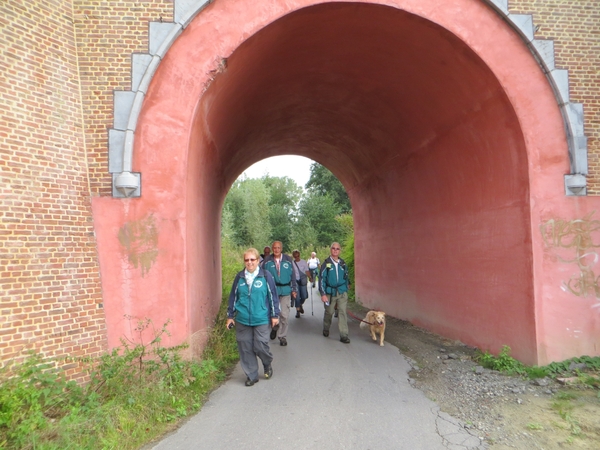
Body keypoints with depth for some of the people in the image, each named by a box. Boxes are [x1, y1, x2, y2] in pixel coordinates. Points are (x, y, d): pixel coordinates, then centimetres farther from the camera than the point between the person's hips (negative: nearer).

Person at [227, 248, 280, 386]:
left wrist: (275, 315, 0)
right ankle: (251, 375, 23)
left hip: (261, 319, -3)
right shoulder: (239, 277, 4)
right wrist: (230, 316, 11)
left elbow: (273, 296, 0)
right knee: (245, 348, 6)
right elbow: (233, 297, 10)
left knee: (260, 346, -3)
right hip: (242, 320, 3)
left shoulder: (266, 276, -4)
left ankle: (268, 365, 29)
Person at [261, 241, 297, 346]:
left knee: (284, 315, -1)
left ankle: (282, 336, 13)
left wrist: (294, 289, 5)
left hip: (285, 290, 0)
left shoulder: (288, 260, 1)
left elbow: (293, 275, 7)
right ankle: (274, 328, 38)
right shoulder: (267, 260, -2)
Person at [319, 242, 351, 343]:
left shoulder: (343, 264, 7)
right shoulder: (326, 263, -4)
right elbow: (321, 279, -6)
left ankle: (344, 335, -1)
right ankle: (326, 329, 37)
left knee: (342, 313, -5)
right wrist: (323, 294, -11)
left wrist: (346, 289, 13)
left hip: (342, 292, 2)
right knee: (329, 312, 12)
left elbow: (346, 277, 15)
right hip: (330, 292, -2)